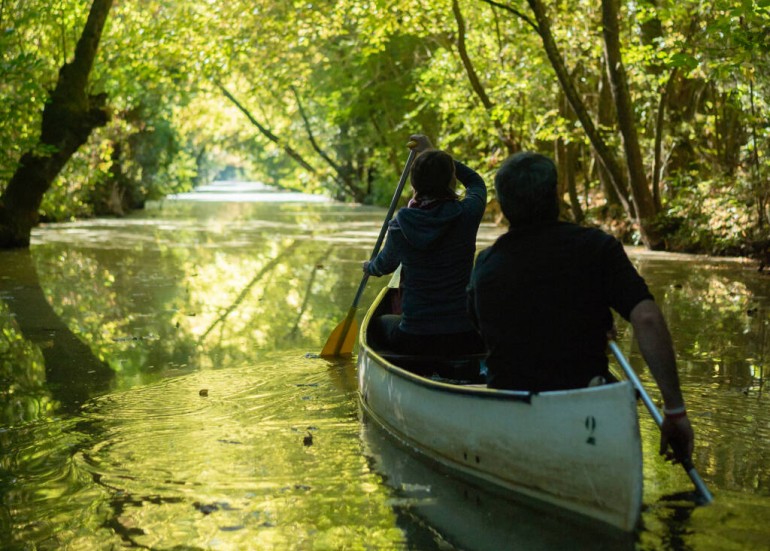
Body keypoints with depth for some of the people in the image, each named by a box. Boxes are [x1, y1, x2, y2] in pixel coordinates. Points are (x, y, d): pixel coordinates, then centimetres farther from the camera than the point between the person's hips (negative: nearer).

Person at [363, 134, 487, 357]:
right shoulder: (466, 215, -9)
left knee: (381, 322, 35)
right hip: (464, 340, 0)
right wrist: (432, 151, 24)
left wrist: (369, 267, 40)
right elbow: (476, 183, 17)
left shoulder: (400, 226, -7)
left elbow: (385, 265, 16)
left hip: (414, 341, 0)